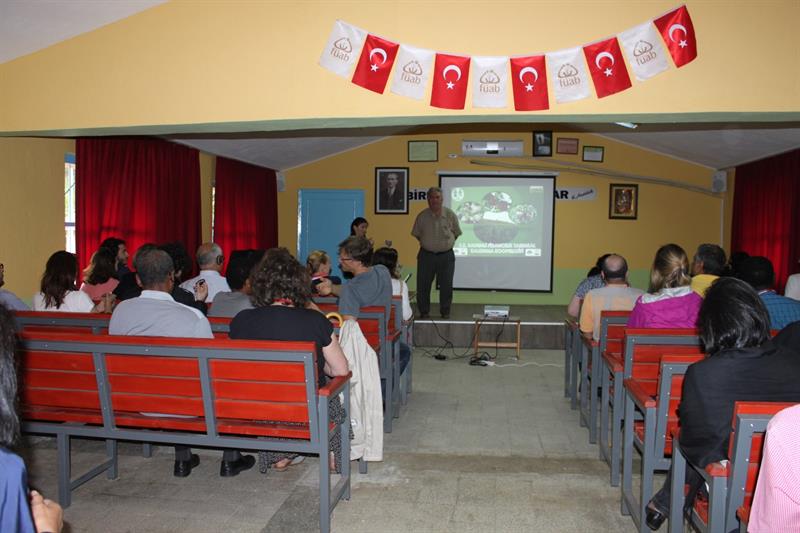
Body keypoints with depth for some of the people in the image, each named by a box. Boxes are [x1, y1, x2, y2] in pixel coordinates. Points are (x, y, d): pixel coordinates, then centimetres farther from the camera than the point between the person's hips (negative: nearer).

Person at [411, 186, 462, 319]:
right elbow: (417, 234, 7)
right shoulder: (422, 216, -7)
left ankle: (445, 312, 21)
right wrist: (427, 244, 6)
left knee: (446, 286, 6)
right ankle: (424, 312, 19)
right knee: (423, 285, 4)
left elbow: (456, 233, 7)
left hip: (446, 255, 0)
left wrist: (447, 244, 5)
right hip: (426, 255, 0)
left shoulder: (450, 215, -6)